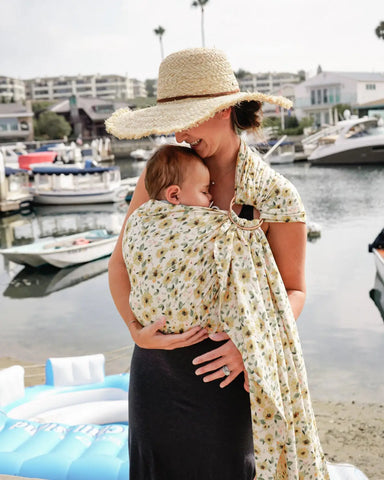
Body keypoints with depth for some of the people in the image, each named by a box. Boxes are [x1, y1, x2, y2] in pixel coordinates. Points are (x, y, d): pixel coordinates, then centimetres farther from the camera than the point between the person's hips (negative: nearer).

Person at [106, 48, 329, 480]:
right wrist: (136, 329, -14)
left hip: (222, 368, -3)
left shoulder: (275, 197, -12)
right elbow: (120, 262, 2)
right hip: (158, 361, 3)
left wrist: (255, 343, -21)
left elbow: (294, 290, -3)